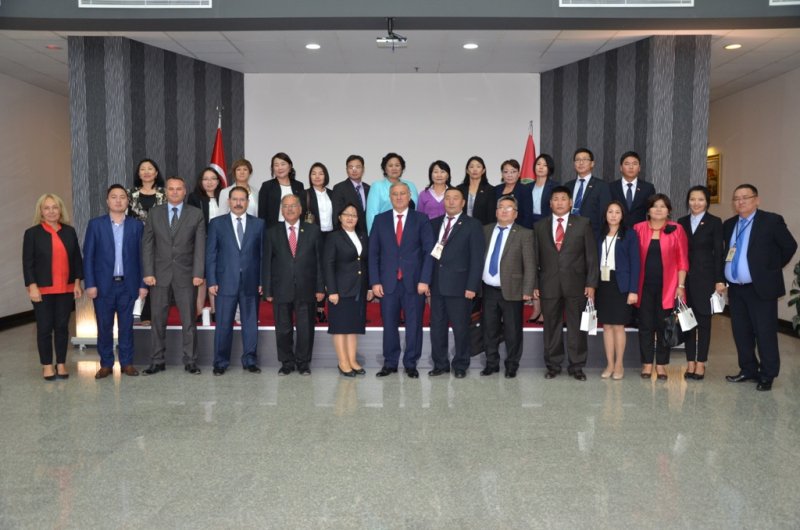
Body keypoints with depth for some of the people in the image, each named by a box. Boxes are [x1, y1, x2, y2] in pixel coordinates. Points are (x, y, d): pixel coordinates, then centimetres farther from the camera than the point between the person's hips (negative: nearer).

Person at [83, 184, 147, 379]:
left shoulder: (137, 225, 5)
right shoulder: (95, 224, 3)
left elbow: (141, 256, 4)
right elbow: (88, 256, 1)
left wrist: (143, 284, -1)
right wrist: (89, 284, -7)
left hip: (128, 284, 0)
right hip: (103, 285, 0)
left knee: (126, 326, 6)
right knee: (104, 327, 6)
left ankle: (127, 362, 16)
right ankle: (106, 364, 16)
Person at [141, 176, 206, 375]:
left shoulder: (196, 214, 2)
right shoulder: (154, 213, 7)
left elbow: (200, 246, -2)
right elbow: (147, 244, 4)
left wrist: (198, 273, -11)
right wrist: (148, 272, -5)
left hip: (186, 275, -1)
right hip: (160, 274, 1)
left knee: (189, 320, 4)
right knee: (158, 320, 6)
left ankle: (190, 361, 13)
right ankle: (157, 361, 16)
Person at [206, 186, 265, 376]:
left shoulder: (259, 224, 7)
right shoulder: (217, 223, 6)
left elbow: (263, 253, 5)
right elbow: (210, 254, 3)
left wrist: (262, 280, -1)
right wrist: (211, 281, -4)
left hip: (251, 282, 1)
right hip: (225, 282, -1)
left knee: (251, 323, 6)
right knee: (223, 324, 3)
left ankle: (250, 360, 18)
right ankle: (221, 362, 14)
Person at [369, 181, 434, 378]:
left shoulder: (421, 219, 4)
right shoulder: (380, 220, 8)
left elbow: (429, 251, 0)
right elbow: (373, 253, 6)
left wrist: (424, 280, -9)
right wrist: (375, 281, -2)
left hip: (414, 282, -1)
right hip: (388, 282, 1)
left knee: (414, 324, 4)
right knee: (389, 324, 6)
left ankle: (411, 364, 16)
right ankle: (390, 363, 19)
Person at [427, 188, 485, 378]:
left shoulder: (473, 225, 0)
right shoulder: (434, 224, 13)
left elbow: (477, 258, -5)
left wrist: (472, 286, -12)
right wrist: (426, 281, 2)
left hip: (459, 286, -4)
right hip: (437, 285, 4)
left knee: (460, 328, 3)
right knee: (437, 327, 8)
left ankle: (461, 366, 17)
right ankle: (440, 364, 21)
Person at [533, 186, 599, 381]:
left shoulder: (583, 224, 3)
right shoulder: (540, 226, 8)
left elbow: (591, 256, 1)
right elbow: (535, 258, 8)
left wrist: (591, 283, -6)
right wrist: (535, 285, 2)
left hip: (576, 285, -1)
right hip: (548, 285, 1)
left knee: (577, 327, 5)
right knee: (551, 328, 7)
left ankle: (576, 366, 16)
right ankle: (553, 365, 19)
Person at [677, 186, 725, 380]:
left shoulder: (714, 222, 1)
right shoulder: (681, 222, 9)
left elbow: (719, 252, -2)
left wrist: (720, 280, -7)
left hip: (705, 277, -3)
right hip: (685, 277, 3)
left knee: (704, 320, 3)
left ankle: (700, 363, 10)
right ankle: (690, 362, 14)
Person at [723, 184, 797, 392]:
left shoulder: (772, 221, -7)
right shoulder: (728, 225, 9)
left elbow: (790, 246, -2)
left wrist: (772, 268, 4)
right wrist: (724, 280, 9)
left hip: (761, 288, -5)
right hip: (735, 289, 6)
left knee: (765, 333, 1)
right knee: (741, 333, 12)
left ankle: (767, 376, 13)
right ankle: (748, 370, 26)